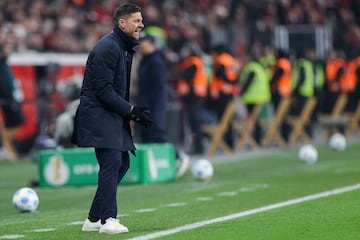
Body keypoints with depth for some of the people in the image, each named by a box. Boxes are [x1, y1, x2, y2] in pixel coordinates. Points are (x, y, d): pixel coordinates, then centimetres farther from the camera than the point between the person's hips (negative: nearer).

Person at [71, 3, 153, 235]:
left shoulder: (126, 48, 15)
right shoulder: (107, 48, -17)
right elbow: (103, 90, -20)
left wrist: (135, 112, 7)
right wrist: (131, 111, -20)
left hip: (113, 115, 10)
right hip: (98, 114, -10)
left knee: (122, 163, 10)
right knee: (112, 162, -16)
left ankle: (94, 219, 16)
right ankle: (108, 220, -15)